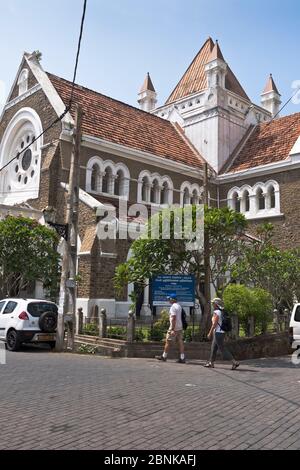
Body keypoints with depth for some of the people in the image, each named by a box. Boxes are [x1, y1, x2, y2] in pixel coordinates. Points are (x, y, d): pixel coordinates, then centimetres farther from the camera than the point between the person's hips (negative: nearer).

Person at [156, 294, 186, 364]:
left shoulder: (173, 307, -15)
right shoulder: (179, 306, 14)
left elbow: (173, 318, -22)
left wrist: (172, 329, -24)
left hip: (174, 328, -9)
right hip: (180, 327, 9)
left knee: (168, 341, 3)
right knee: (180, 342, 4)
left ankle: (164, 356, 14)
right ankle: (182, 358, 2)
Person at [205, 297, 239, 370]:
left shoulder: (216, 312, -16)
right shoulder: (221, 312, 12)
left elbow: (214, 324, -21)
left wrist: (210, 333, -15)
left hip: (218, 333, -10)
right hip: (221, 333, 10)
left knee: (223, 349, -7)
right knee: (213, 348, 18)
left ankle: (234, 362, -11)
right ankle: (211, 363, 26)